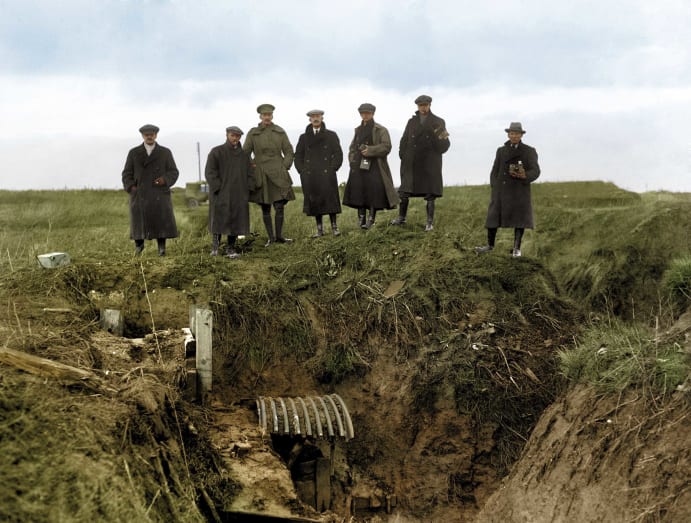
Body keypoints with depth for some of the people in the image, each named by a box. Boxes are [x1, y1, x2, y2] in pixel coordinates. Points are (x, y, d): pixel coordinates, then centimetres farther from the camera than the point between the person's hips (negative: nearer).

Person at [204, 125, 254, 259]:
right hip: (221, 196, -4)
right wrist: (219, 188, -12)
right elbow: (209, 173, -5)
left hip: (239, 197, 4)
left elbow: (249, 175, 19)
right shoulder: (216, 152, 0)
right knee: (219, 221, -3)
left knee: (236, 222, 2)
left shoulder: (244, 155, 13)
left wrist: (246, 190, 5)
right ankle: (215, 245, 14)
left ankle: (231, 248, 11)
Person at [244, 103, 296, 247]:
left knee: (280, 206, -7)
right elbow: (245, 153, 7)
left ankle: (279, 236, 8)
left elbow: (289, 152, 9)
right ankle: (271, 238, 11)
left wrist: (284, 168, -2)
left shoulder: (280, 132, 5)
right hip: (261, 176, 0)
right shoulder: (252, 133, 3)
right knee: (265, 208, 3)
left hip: (277, 174, 0)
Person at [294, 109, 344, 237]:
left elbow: (338, 154, 4)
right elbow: (298, 156, 14)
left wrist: (332, 169, -6)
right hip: (310, 176, 2)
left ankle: (334, 227, 1)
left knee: (330, 199, -6)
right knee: (314, 201, 0)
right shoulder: (304, 137, 12)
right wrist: (302, 172, 2)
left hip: (327, 175, -2)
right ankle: (320, 229, 5)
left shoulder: (331, 135, 7)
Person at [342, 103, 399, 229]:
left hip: (375, 166, -4)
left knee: (374, 191, -13)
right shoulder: (358, 130, 18)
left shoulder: (381, 130, 1)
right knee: (358, 190, -3)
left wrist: (370, 150, -15)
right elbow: (352, 147, 25)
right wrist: (352, 160, 8)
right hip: (359, 166, 5)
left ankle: (371, 218, -7)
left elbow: (386, 147, -7)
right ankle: (361, 220, 0)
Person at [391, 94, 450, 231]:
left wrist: (442, 139, -22)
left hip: (430, 165, -2)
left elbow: (444, 147, -1)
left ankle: (429, 223, 5)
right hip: (411, 165, 3)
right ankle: (401, 218, 19)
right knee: (404, 192, 5)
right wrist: (403, 157, 1)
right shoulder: (412, 122, 9)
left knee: (430, 195, -1)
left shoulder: (438, 122, 2)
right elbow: (404, 141, 11)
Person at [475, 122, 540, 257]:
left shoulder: (529, 151, 0)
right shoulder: (501, 151, 10)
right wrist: (494, 189, -2)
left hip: (519, 190, -3)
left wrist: (524, 176, -29)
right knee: (493, 216, 3)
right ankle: (490, 245, 16)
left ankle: (516, 248, 7)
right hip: (501, 189, 3)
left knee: (519, 217, -2)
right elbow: (495, 171, 10)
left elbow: (535, 171, -8)